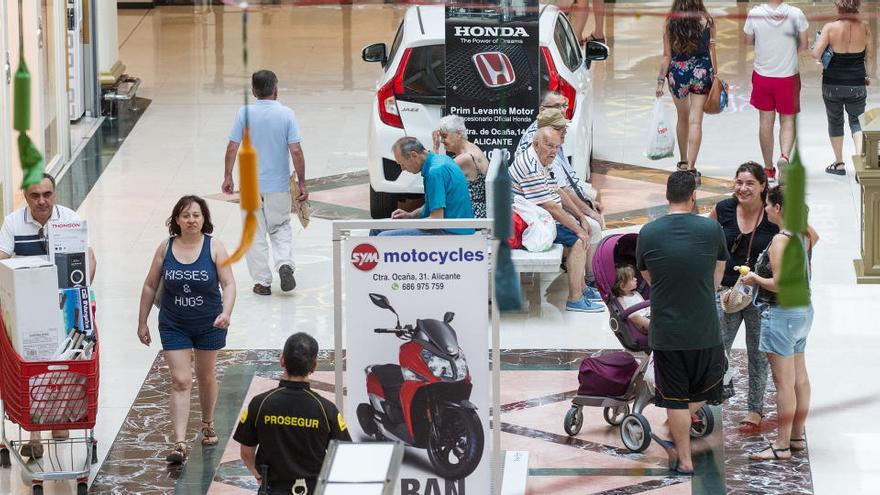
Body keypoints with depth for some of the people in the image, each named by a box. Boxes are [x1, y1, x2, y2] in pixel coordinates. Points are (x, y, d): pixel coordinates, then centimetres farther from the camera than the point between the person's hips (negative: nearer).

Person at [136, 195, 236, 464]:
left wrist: (226, 313, -29)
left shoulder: (214, 247, -10)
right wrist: (142, 322, 4)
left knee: (205, 376, 18)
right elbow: (150, 286, 3)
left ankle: (207, 425, 42)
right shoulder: (165, 248, -6)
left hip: (209, 324, 0)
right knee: (180, 381, -8)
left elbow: (228, 284, -12)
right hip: (174, 326, 0)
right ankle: (179, 444, -13)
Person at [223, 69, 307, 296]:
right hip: (278, 184, 0)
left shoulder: (244, 114, -7)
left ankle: (262, 281, 11)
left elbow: (232, 148, -6)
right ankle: (285, 263, -7)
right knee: (281, 228, 18)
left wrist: (227, 176, 7)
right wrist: (302, 183, -2)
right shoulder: (286, 114, -8)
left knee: (255, 234, 10)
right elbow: (296, 151, -10)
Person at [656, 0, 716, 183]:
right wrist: (714, 76, 6)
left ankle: (683, 161, 33)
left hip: (677, 72, 2)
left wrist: (661, 80, 5)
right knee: (695, 121, -1)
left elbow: (667, 56, -2)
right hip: (701, 72, -2)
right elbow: (711, 50, -3)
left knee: (682, 118, 21)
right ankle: (691, 167, -7)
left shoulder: (670, 22, -5)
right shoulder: (706, 20, -7)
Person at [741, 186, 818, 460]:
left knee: (784, 382, -5)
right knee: (800, 377, 15)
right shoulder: (804, 233, 5)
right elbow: (815, 238, 32)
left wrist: (755, 279, -9)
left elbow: (779, 284, -26)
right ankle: (797, 436, 25)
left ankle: (782, 446, -2)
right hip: (803, 310, 10)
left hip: (781, 314, -10)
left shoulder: (781, 240, -21)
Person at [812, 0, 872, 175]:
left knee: (835, 121, 18)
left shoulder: (830, 28, -15)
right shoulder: (864, 28, -8)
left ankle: (839, 163, 24)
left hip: (833, 84, -1)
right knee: (856, 121, 13)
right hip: (857, 84, 1)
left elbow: (816, 54, -17)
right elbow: (870, 55, 5)